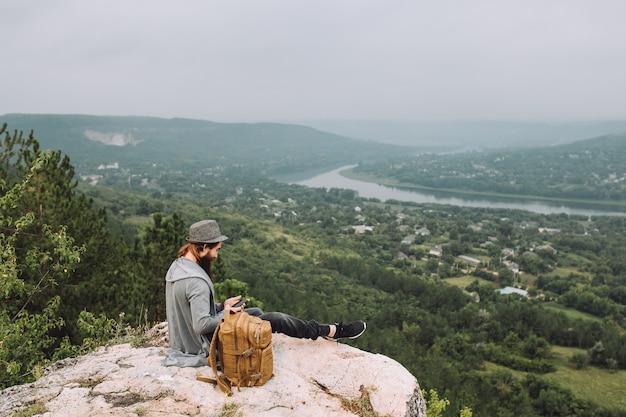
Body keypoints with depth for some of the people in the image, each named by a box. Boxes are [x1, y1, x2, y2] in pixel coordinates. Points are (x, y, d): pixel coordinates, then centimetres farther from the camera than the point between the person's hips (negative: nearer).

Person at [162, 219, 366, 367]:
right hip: (208, 344, -10)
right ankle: (332, 331, 11)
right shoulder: (196, 282, -31)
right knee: (276, 320, -6)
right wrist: (226, 314, -14)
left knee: (256, 312, 20)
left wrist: (222, 306, 1)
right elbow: (202, 325, -31)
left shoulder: (177, 266, 0)